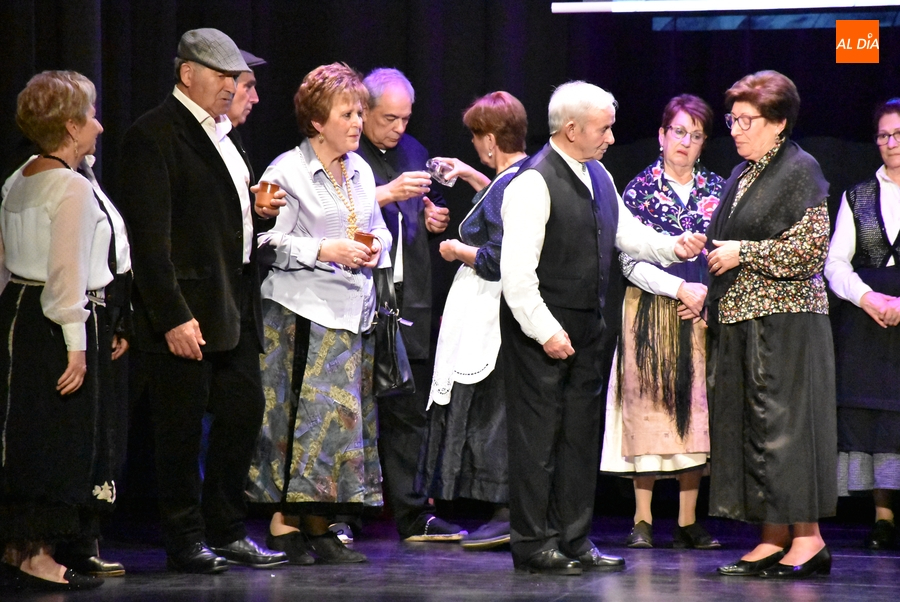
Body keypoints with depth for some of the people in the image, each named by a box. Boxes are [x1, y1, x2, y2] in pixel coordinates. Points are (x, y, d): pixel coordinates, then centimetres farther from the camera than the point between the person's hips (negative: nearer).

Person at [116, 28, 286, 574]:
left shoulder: (222, 133, 17)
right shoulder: (154, 135, -11)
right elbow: (150, 236, -17)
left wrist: (258, 212, 7)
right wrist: (173, 316, -21)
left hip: (235, 304, 9)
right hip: (184, 311, -9)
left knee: (245, 411, 10)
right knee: (183, 429, 0)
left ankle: (227, 532, 20)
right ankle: (186, 541, 9)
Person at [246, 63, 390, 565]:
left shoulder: (360, 170, 15)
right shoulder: (287, 171, -6)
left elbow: (379, 230, 24)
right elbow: (272, 243, -9)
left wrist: (375, 249, 2)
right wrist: (326, 251, -16)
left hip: (354, 311, 7)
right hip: (305, 310, -7)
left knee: (346, 413, 4)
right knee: (309, 409, -12)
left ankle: (317, 524, 8)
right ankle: (284, 521, -7)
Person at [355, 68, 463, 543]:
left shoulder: (412, 151, 18)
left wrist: (435, 216, 10)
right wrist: (389, 193, -26)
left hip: (410, 297, 7)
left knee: (409, 409, 7)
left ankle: (411, 513, 11)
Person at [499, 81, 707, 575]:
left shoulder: (598, 176, 10)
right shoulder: (533, 184, -17)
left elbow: (626, 232, 20)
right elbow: (517, 271, -20)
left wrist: (673, 247, 2)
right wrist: (545, 331, -21)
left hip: (584, 328, 9)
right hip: (540, 330, -9)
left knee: (580, 436, 12)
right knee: (537, 436, -4)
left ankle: (574, 542, 19)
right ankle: (532, 544, 2)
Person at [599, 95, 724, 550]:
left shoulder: (718, 190, 10)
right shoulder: (639, 188, 1)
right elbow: (629, 261, -5)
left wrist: (707, 293, -6)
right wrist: (680, 288, -13)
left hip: (702, 313, 2)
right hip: (650, 312, -2)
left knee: (696, 411, 0)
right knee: (647, 409, -4)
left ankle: (688, 522, 5)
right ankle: (643, 520, 1)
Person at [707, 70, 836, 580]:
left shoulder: (800, 170, -7)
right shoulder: (742, 175, 18)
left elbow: (811, 248, -15)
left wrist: (743, 253, -15)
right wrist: (712, 297, 16)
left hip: (785, 322, -8)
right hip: (739, 319, 8)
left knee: (784, 423, -9)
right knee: (747, 425, 5)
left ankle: (808, 537, -5)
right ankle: (774, 538, 9)